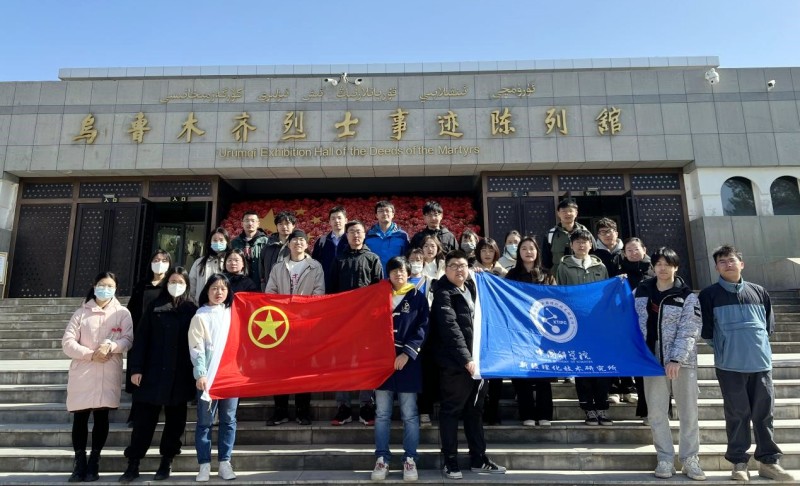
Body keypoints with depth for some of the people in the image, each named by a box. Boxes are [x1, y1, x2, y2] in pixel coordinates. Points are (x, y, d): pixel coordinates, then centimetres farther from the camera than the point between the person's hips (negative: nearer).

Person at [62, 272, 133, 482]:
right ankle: (79, 463, 12)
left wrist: (111, 345, -22)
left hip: (109, 374, 0)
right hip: (82, 373, 1)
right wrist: (91, 354, -14)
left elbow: (128, 339, -3)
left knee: (101, 417, 3)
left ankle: (93, 462, 14)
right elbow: (67, 342, 0)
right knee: (80, 417, 1)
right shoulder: (81, 312, 7)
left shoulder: (123, 313, 6)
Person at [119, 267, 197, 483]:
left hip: (180, 375, 0)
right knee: (144, 418, 3)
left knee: (175, 420, 9)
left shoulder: (192, 310, 2)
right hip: (153, 372, 0)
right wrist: (136, 368, -6)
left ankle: (166, 462, 22)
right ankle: (133, 464, 15)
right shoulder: (155, 307, 4)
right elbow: (141, 338, 1)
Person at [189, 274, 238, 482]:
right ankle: (204, 465, 11)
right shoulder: (200, 316, 0)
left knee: (229, 420, 7)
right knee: (205, 422, 2)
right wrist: (200, 374, -13)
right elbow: (196, 348, -6)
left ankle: (224, 463, 15)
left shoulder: (232, 313, 11)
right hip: (209, 375, -3)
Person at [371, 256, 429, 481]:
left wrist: (407, 353, -14)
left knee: (409, 414, 3)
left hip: (408, 361, -2)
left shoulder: (418, 297, 4)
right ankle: (381, 458, 15)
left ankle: (410, 459, 13)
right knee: (382, 413, 6)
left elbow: (423, 328, -4)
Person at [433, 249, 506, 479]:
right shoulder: (443, 293, -8)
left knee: (475, 411, 15)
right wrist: (465, 358, -25)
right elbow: (450, 329, -19)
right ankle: (450, 461, 13)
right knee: (451, 412, 2)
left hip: (477, 359, 7)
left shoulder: (471, 288, 14)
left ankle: (479, 459, 25)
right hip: (455, 363, -7)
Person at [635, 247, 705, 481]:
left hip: (682, 360, -1)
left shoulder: (687, 296, -1)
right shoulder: (641, 292, 6)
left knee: (688, 411, 5)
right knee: (657, 412, 4)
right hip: (653, 359, 2)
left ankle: (690, 459, 17)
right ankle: (665, 459, 14)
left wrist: (676, 359, -18)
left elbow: (689, 331, -9)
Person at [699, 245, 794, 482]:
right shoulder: (709, 294, -3)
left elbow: (769, 325, 15)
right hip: (730, 365, -3)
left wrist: (755, 346, 9)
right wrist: (725, 349, 4)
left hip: (761, 362, 3)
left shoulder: (759, 292, 7)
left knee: (764, 413, 10)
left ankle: (769, 462, 21)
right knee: (737, 415, 4)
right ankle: (739, 462, 14)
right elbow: (706, 331, 0)